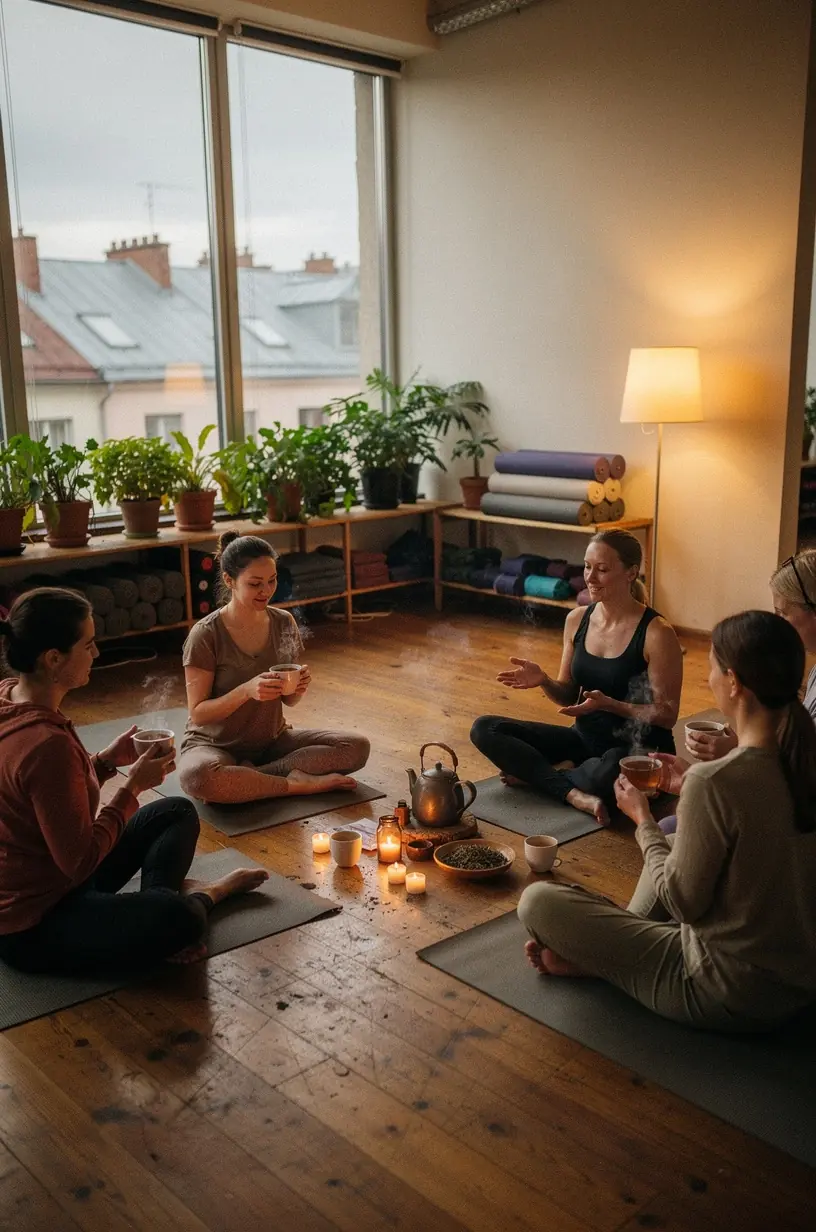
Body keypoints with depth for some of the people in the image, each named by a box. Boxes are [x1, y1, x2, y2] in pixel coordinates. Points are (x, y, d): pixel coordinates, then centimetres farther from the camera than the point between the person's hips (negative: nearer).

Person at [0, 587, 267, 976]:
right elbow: (81, 860, -26)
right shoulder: (47, 744, -32)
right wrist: (132, 785, -16)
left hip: (50, 881, 10)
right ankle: (200, 897, 2)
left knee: (178, 813, 16)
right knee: (181, 920, -32)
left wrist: (107, 759, 0)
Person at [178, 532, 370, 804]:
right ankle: (298, 784, -21)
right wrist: (247, 690, -30)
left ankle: (248, 776, -16)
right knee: (196, 776, -41)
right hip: (215, 745, -5)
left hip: (272, 739, 5)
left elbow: (289, 700, 6)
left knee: (358, 747, -15)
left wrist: (300, 687, -18)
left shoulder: (284, 623, -1)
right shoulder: (206, 635, -16)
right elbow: (198, 713, -15)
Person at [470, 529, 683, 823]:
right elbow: (568, 695, 10)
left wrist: (608, 704, -26)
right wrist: (543, 681, -12)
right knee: (484, 729, -8)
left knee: (610, 772, -43)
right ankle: (573, 794, -21)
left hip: (640, 749, -6)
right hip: (586, 738, 6)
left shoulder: (656, 633, -16)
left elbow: (666, 715, -13)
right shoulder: (577, 620, 2)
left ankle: (531, 773, -12)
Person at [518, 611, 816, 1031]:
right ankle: (624, 945, 20)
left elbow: (682, 901, -19)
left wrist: (642, 819, -5)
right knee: (670, 839, 27)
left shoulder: (714, 782, -30)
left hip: (730, 997, -8)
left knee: (538, 901, -7)